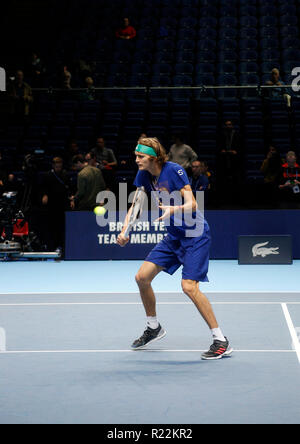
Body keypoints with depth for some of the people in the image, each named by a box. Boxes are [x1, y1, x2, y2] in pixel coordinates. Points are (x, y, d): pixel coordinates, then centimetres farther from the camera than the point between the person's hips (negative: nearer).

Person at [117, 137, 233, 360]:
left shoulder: (174, 170, -20)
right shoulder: (144, 175, 1)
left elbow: (191, 205, -25)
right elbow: (135, 205, 9)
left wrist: (173, 210, -45)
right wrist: (124, 231, -5)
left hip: (195, 235, -8)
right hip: (174, 236, 8)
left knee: (189, 286, -20)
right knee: (142, 277, 3)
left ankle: (221, 341, -12)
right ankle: (154, 327, 26)